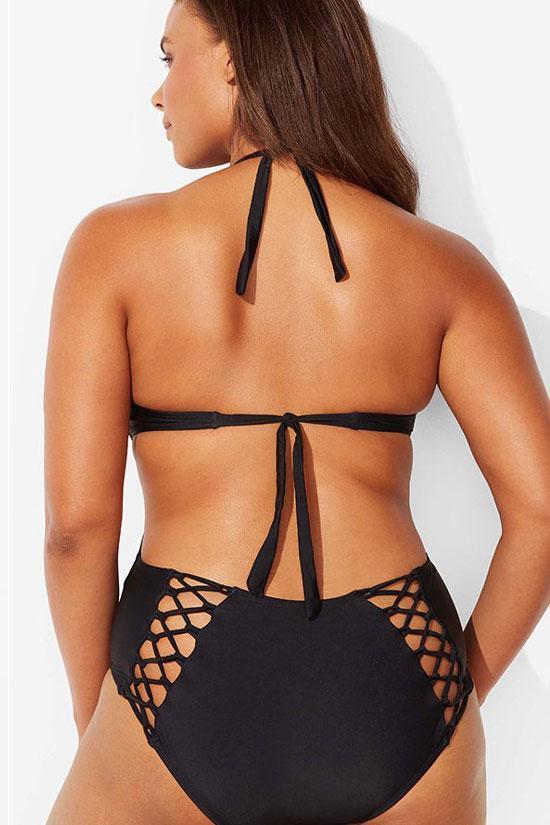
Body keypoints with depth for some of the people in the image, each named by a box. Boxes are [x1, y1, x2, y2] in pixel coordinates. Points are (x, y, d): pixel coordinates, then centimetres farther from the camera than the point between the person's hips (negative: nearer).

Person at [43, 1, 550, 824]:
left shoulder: (116, 242, -3)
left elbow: (76, 521, -8)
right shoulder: (442, 262, 2)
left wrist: (95, 719, 7)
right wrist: (459, 693, 10)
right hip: (396, 691, 2)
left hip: (190, 688, -1)